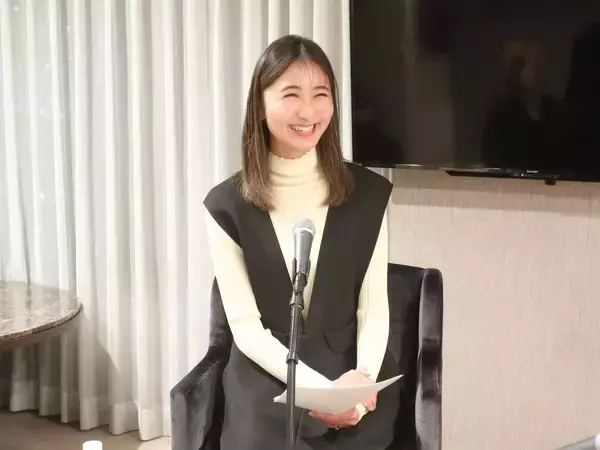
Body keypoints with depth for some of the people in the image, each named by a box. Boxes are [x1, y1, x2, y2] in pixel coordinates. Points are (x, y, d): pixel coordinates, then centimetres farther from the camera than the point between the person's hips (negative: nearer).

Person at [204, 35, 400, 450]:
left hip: (350, 370, 1)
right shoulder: (227, 205, -4)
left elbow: (374, 307, 1)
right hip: (265, 377, 0)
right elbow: (246, 326, -6)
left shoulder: (369, 193, 0)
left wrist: (363, 377, -18)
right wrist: (322, 387, -17)